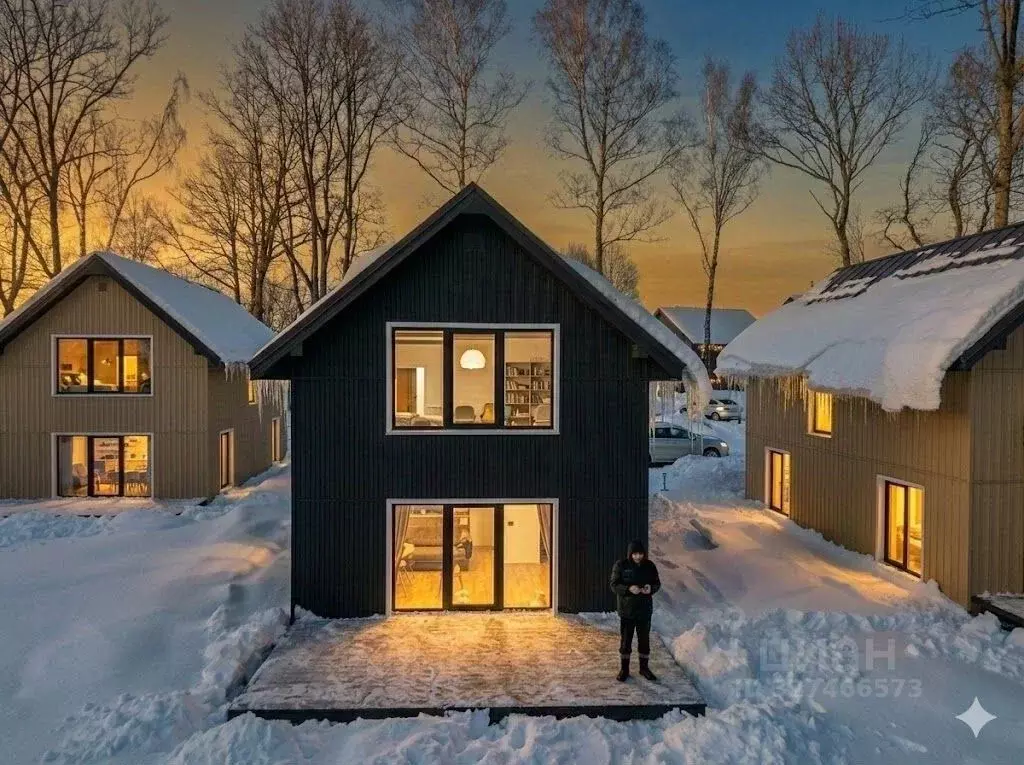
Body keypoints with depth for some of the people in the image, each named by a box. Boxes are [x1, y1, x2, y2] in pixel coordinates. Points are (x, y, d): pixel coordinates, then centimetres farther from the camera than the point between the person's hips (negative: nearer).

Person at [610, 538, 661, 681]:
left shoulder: (649, 566, -3)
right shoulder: (620, 565, -11)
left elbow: (657, 583, 5)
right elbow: (614, 585, -12)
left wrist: (651, 588, -19)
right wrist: (628, 589, -29)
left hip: (644, 609, 2)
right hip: (626, 609, -2)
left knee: (644, 639, 13)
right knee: (625, 640, 7)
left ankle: (644, 667, 30)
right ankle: (624, 669, 22)